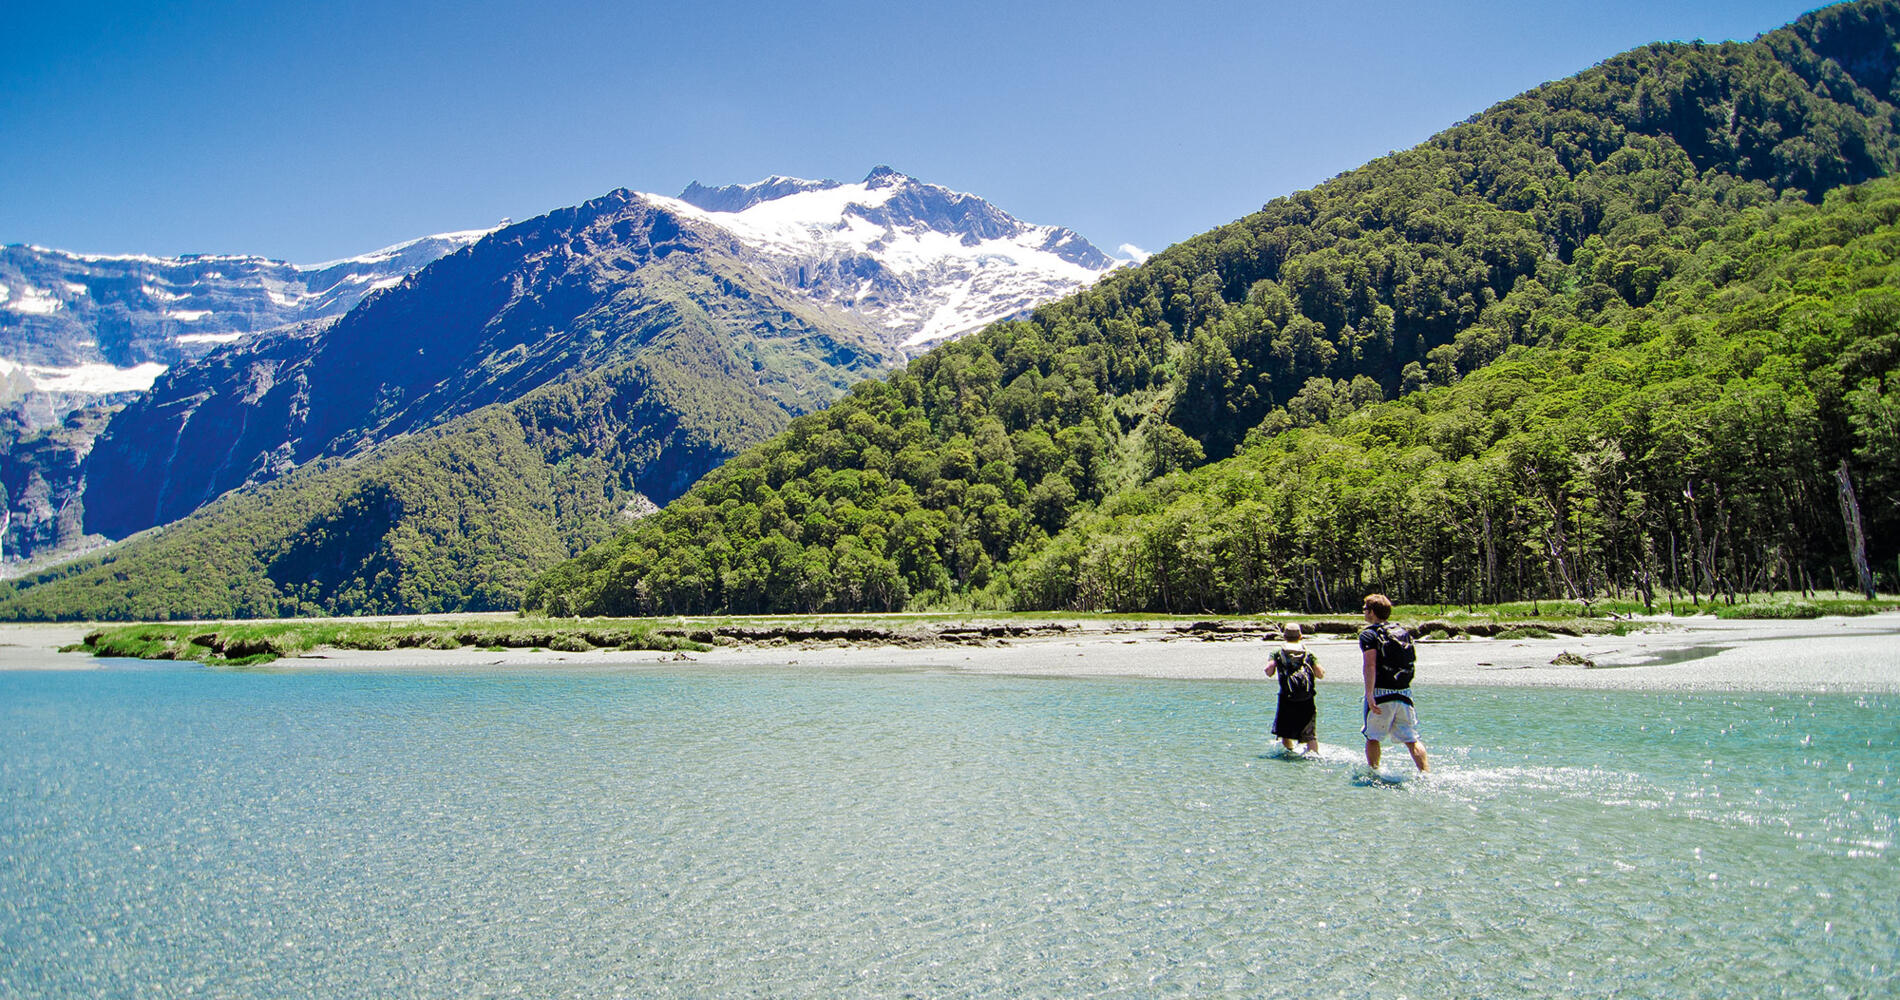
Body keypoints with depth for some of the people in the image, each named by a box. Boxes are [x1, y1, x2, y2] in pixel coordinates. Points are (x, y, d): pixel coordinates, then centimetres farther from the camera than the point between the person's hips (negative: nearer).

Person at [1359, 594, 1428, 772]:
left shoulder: (1369, 635, -5)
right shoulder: (1402, 632, 14)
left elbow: (1370, 665, -17)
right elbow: (1409, 662, 20)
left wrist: (1369, 694, -22)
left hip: (1381, 692, -5)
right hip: (1404, 694, 5)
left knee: (1373, 738, 10)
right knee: (1412, 739, 5)